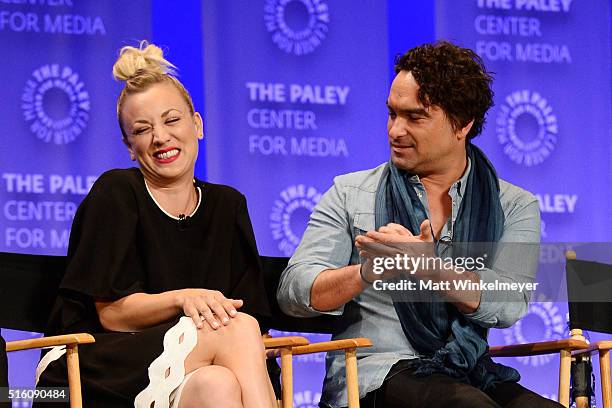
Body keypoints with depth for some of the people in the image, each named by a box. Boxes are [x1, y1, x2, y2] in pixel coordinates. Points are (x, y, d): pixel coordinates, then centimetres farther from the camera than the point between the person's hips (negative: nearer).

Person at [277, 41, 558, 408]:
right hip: (375, 373, -2)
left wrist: (427, 267, -19)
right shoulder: (350, 193, 15)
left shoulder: (515, 206, 15)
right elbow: (293, 291, 4)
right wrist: (368, 272, -16)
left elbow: (509, 303, -3)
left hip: (469, 374, 2)